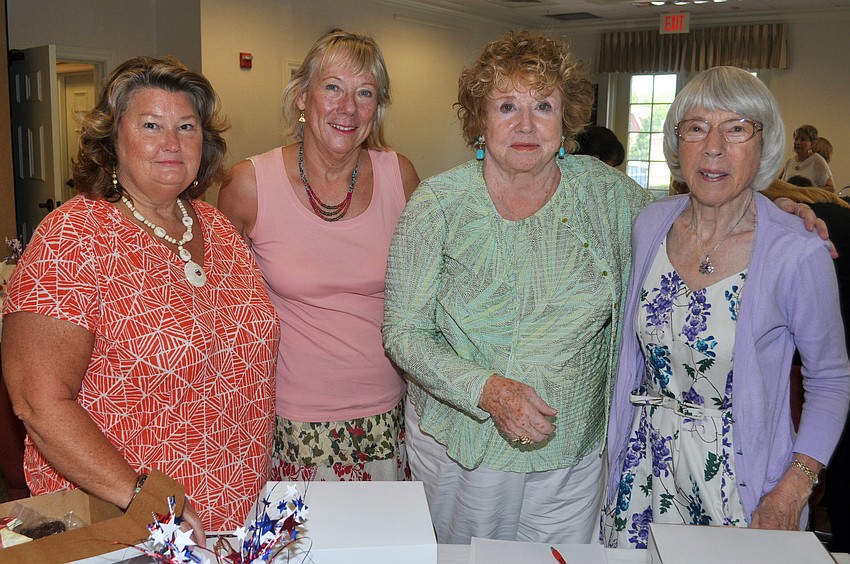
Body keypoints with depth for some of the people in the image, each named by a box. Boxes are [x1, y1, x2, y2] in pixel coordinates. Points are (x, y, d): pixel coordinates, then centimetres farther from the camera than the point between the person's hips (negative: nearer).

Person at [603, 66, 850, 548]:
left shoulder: (799, 254, -17)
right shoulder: (651, 224, -3)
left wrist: (793, 489, -14)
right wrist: (616, 448, 9)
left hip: (739, 476, -4)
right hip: (646, 466, 4)